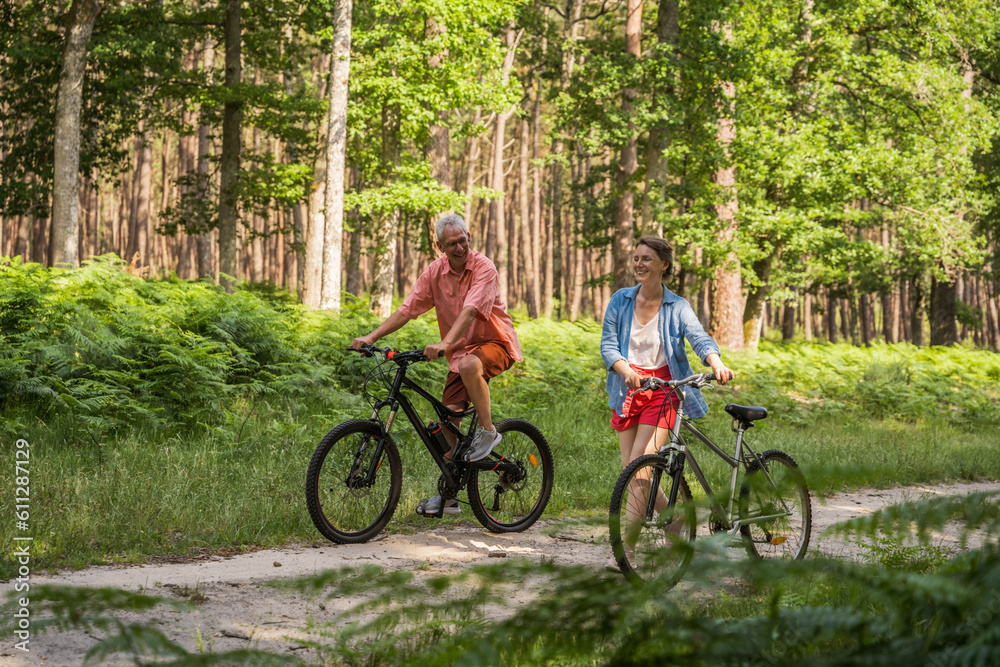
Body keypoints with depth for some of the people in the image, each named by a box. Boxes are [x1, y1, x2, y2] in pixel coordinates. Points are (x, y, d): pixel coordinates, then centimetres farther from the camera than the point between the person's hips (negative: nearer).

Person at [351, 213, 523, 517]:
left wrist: (445, 344, -46)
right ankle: (448, 495, 10)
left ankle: (487, 431, -19)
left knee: (469, 365, -39)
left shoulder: (483, 268, -19)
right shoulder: (435, 272, -3)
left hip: (495, 343, -6)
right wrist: (371, 337, -16)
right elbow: (407, 309, -5)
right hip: (460, 351, 6)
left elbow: (470, 310, -32)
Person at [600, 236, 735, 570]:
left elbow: (699, 338, -15)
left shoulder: (678, 307, 0)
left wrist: (717, 364, -36)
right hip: (628, 388, 4)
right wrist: (625, 369, -23)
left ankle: (625, 547, -15)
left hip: (662, 389, -4)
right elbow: (607, 344, -2)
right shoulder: (620, 301, 6)